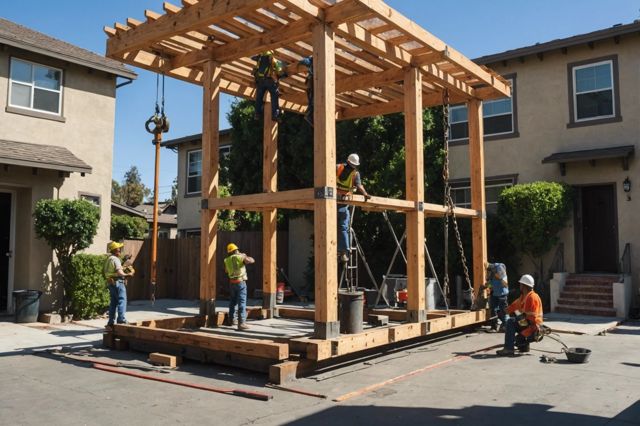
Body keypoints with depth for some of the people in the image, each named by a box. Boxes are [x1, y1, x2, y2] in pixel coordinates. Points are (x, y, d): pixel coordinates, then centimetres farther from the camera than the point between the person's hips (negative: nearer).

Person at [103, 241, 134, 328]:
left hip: (111, 283, 10)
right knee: (122, 301, -7)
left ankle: (111, 322, 16)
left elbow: (103, 271, 22)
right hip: (118, 282, -10)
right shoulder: (115, 259, -15)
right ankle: (121, 320, -12)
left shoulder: (108, 259, 14)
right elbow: (119, 273, -23)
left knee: (113, 303, 13)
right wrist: (128, 274, -10)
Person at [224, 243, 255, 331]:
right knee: (242, 302, -9)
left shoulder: (227, 260, 9)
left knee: (233, 301, 24)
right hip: (241, 282, -6)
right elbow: (252, 260, -9)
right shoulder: (240, 257, -7)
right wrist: (245, 256, 8)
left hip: (232, 282, 6)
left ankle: (231, 320, 34)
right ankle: (241, 323, -17)